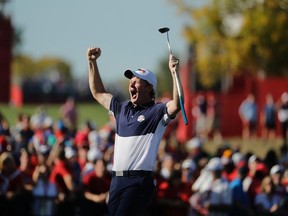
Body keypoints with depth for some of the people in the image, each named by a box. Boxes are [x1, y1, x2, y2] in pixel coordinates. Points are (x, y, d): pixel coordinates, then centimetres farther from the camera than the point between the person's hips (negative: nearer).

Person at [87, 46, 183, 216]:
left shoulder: (157, 112, -1)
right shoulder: (122, 108, 20)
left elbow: (177, 105, -20)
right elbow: (98, 93, 31)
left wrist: (174, 72, -26)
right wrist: (92, 62, 26)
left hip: (139, 181, -7)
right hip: (117, 180, 7)